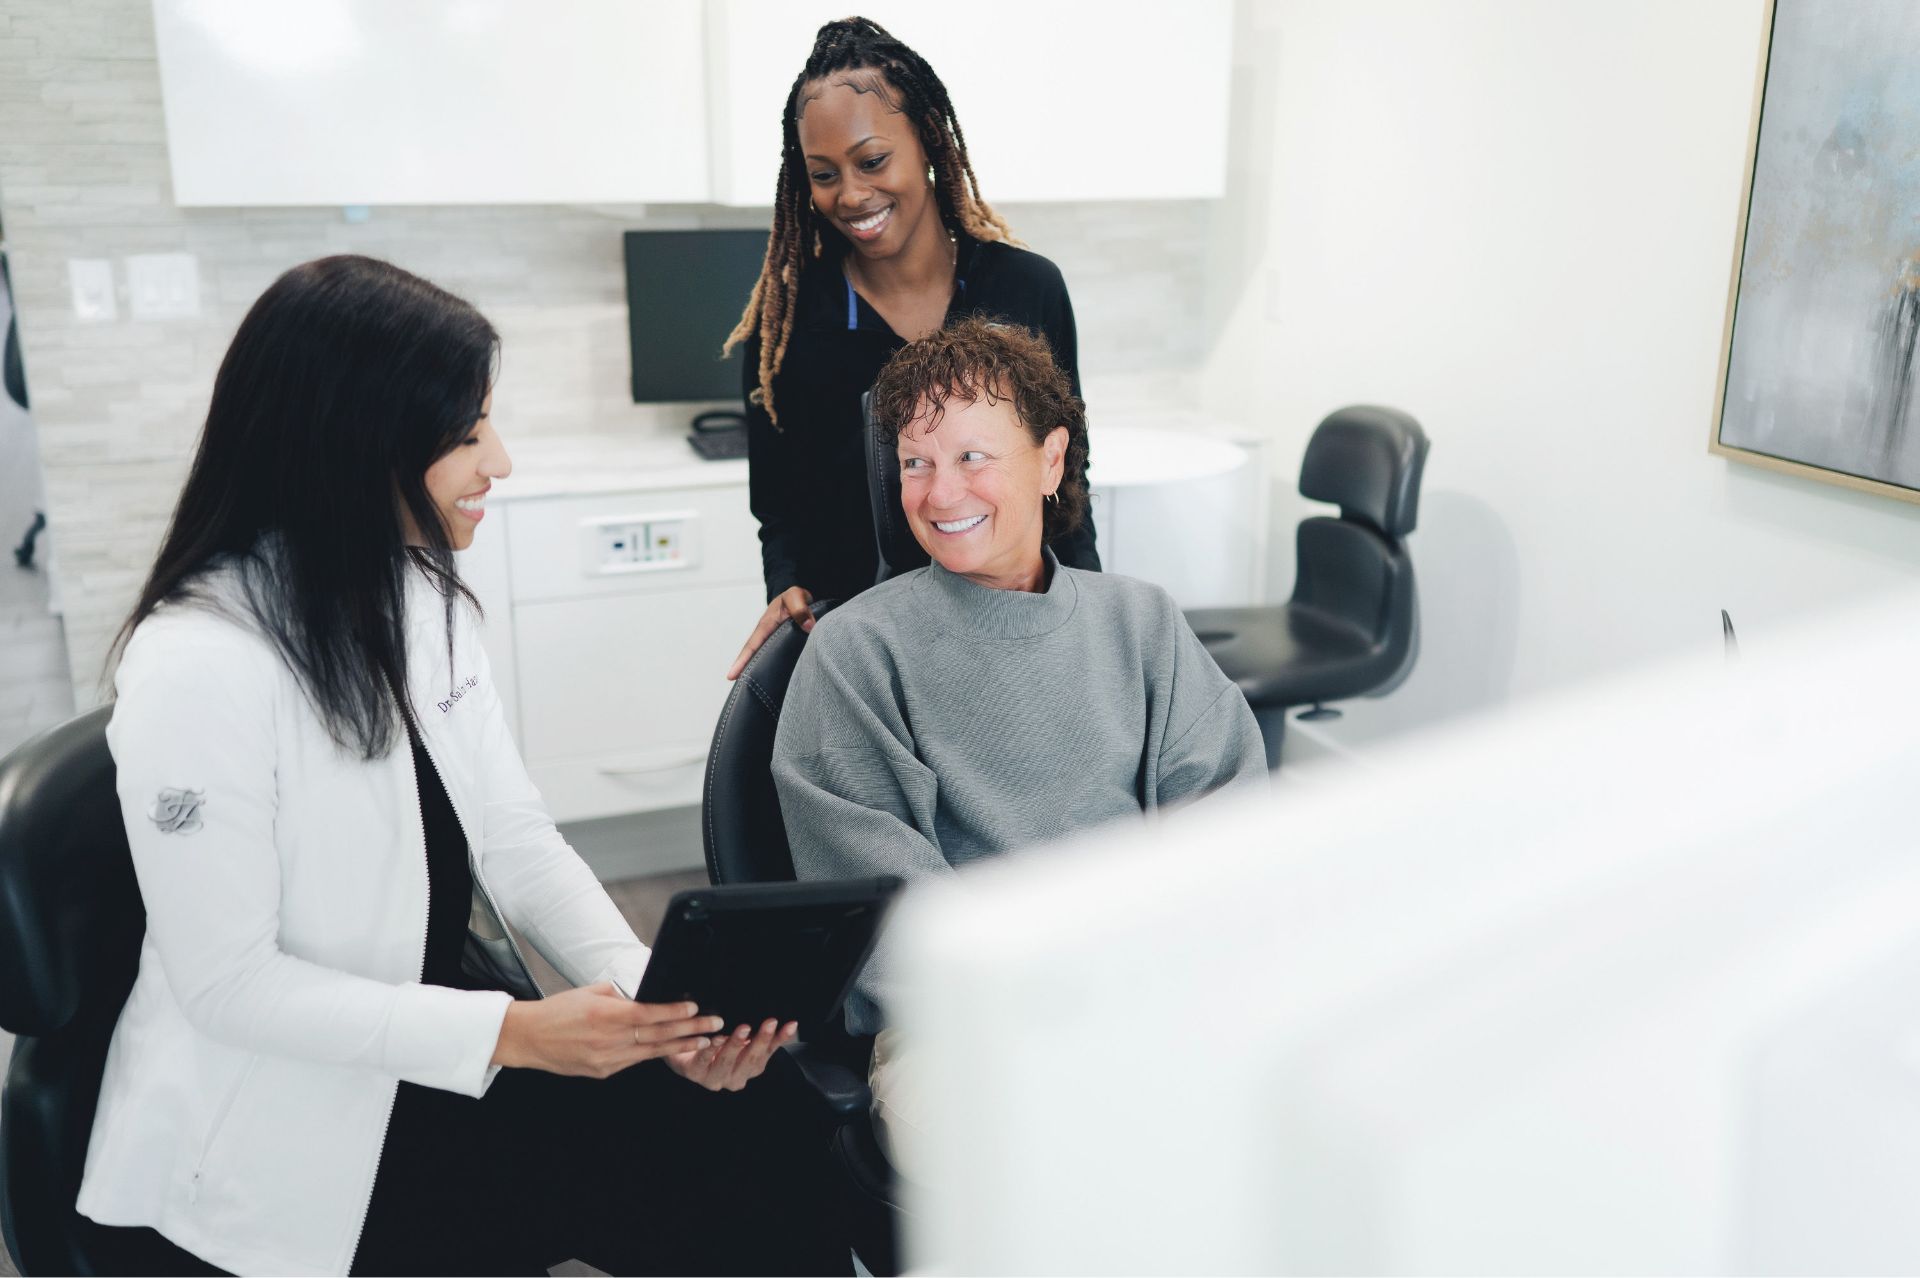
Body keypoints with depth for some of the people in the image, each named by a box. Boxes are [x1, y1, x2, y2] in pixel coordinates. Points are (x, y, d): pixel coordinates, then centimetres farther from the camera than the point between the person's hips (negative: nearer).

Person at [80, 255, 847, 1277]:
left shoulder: (422, 598, 2)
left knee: (756, 1106, -10)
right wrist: (513, 1033, -25)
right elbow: (231, 985, -20)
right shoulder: (195, 668, -22)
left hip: (455, 1049, 7)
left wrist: (655, 994, -14)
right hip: (295, 1128, -6)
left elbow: (513, 837, 1)